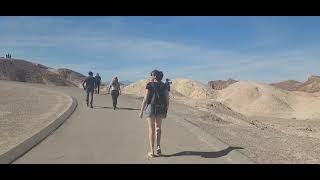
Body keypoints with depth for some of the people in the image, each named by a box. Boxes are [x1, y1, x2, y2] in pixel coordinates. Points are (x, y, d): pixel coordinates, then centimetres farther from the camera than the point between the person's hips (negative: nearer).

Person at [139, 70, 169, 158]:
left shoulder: (149, 85, -8)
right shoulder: (164, 85, 4)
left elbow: (145, 99, -12)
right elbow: (167, 99, 0)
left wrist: (141, 111, -5)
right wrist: (166, 111, 8)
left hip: (151, 108, -3)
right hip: (161, 109, 3)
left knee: (151, 129, 6)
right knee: (158, 127, 21)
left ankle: (152, 152, 9)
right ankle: (158, 146, 7)